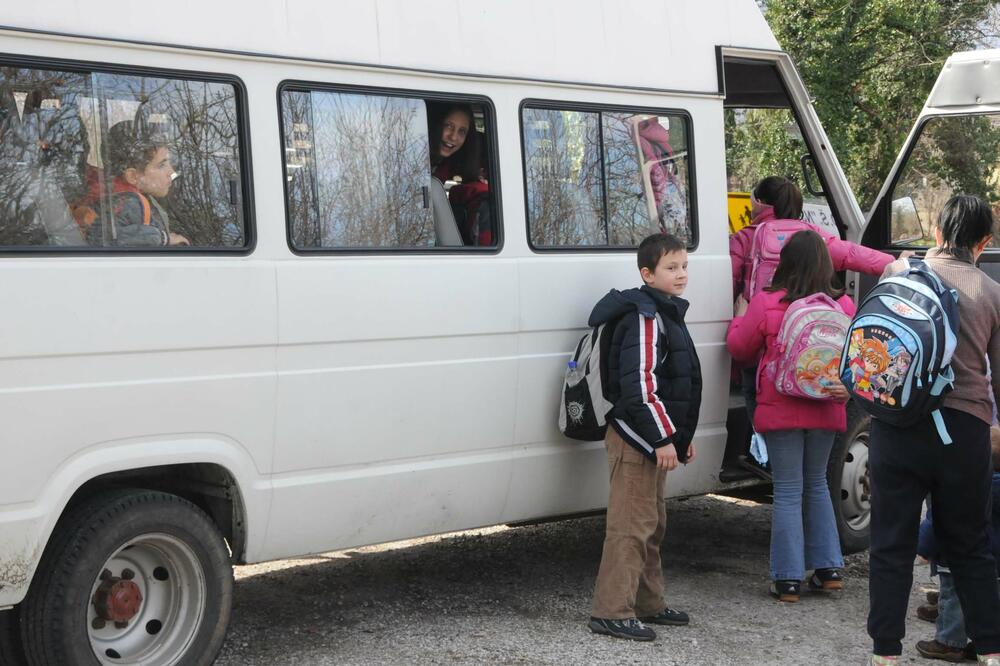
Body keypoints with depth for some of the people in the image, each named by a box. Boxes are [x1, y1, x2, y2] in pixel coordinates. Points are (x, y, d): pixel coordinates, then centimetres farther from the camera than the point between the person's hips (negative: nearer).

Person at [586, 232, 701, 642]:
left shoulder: (667, 314, 16)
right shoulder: (645, 318, -16)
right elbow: (640, 385, -24)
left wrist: (680, 436, 23)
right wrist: (663, 438, -24)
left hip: (655, 439, 11)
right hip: (636, 439, -11)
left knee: (652, 525, 17)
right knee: (631, 527, -9)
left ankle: (648, 604, 27)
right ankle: (612, 612, -7)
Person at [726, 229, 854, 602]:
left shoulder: (766, 304, -11)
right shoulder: (844, 305, 0)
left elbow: (740, 348, 3)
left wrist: (740, 315, 17)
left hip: (780, 410, -3)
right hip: (825, 410, 3)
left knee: (788, 491, 3)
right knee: (816, 484, 20)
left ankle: (788, 579, 4)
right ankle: (828, 568, 19)